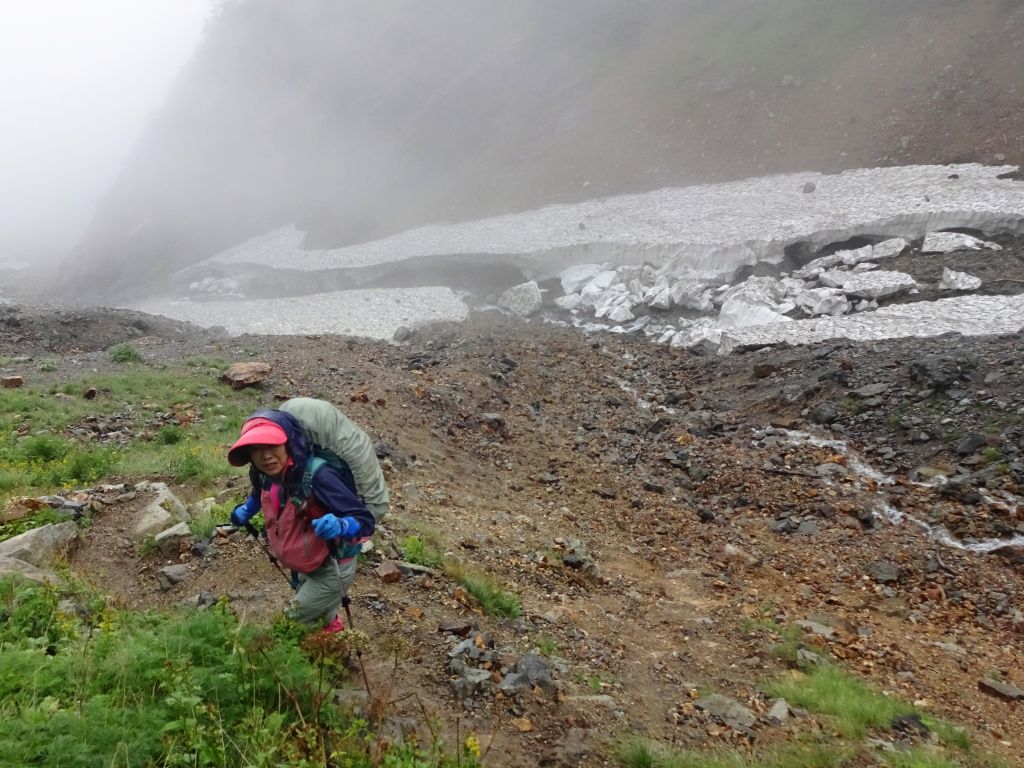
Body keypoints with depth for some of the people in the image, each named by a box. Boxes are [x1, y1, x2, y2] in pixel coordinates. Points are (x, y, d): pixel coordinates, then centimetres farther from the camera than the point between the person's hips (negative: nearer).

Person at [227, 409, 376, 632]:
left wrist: (339, 526, -54)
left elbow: (365, 521, -38)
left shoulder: (318, 476, -37)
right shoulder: (264, 474, -13)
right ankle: (332, 627, 60)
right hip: (306, 566, 8)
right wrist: (246, 510, 2)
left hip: (332, 569, -7)